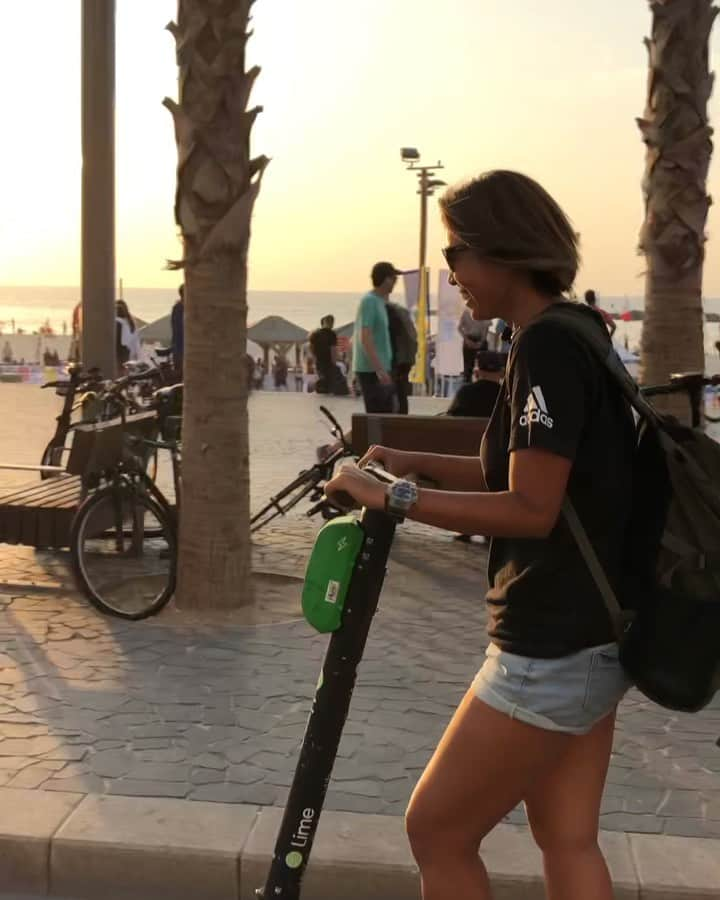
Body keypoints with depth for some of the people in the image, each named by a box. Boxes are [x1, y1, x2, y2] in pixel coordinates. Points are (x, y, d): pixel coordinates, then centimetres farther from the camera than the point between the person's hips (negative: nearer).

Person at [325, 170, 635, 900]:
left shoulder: (547, 349, -19)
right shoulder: (571, 338, 11)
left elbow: (530, 508, -25)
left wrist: (394, 497, -21)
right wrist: (418, 462, 8)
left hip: (551, 649, -10)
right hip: (589, 639, 10)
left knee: (436, 830, 4)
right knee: (567, 841, 17)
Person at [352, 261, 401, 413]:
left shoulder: (379, 301, 15)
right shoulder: (369, 301, -13)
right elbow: (365, 338, -20)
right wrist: (379, 369, -23)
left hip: (380, 368, 9)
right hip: (371, 370, -9)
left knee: (386, 413, 12)